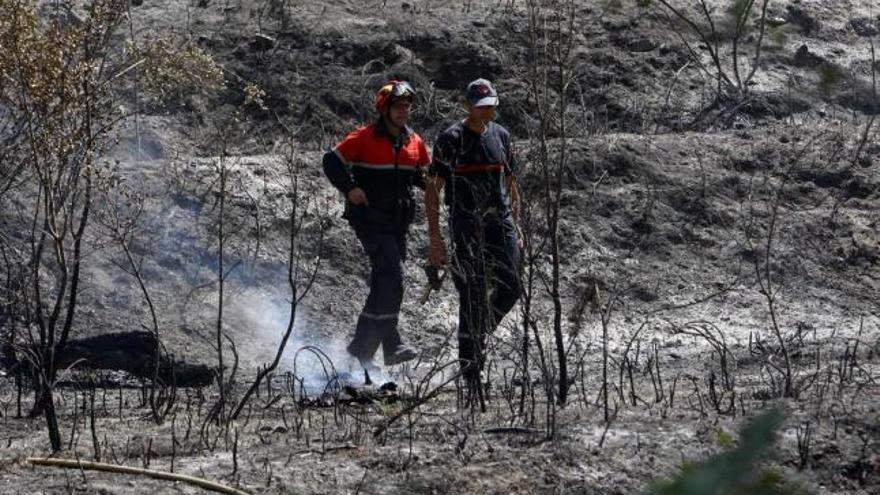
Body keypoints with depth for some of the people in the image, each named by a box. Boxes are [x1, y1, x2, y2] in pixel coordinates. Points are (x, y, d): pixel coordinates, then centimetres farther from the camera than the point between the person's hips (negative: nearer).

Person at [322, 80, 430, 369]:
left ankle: (362, 347, 20)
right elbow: (332, 161, -6)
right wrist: (349, 188, -18)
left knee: (384, 284, 10)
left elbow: (423, 174, 24)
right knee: (391, 277, -21)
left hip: (398, 223, 7)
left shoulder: (414, 142, 11)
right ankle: (391, 345, -21)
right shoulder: (365, 138, -7)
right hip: (370, 221, -7)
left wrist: (430, 181, 1)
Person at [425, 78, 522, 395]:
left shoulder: (500, 135, 11)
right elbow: (432, 190, -6)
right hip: (467, 226, -5)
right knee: (473, 297, -6)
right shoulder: (451, 140, -6)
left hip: (501, 222, 5)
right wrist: (434, 238, -11)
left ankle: (479, 335, 21)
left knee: (511, 287, -6)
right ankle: (470, 369, 1)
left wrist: (516, 227, 16)